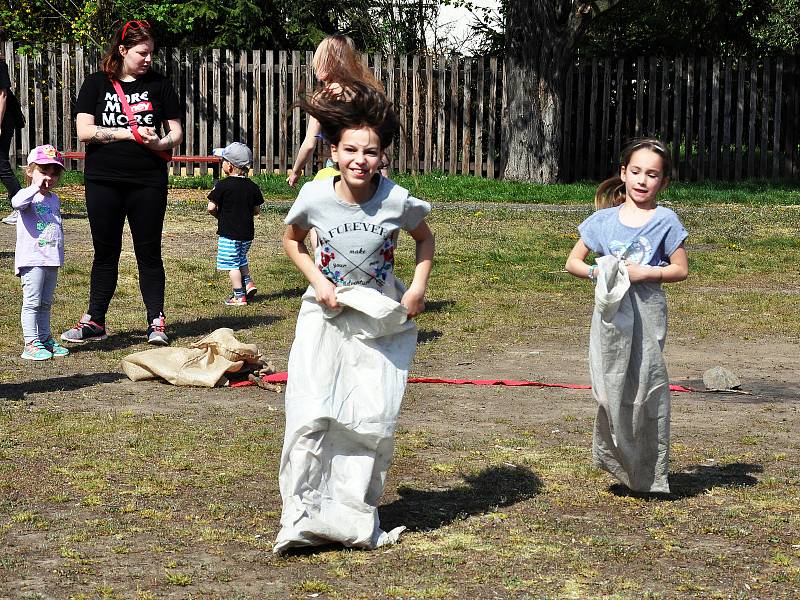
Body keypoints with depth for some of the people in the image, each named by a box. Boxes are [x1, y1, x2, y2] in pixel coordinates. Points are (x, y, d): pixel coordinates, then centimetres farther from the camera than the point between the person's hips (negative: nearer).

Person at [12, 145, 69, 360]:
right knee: (32, 302, -7)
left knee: (45, 303, 15)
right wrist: (36, 187, -29)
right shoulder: (28, 195, -7)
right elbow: (16, 203, -32)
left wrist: (60, 251, 21)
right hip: (32, 259, -7)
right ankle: (31, 344, -6)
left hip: (51, 261, 7)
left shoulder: (54, 199, 16)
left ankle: (45, 339, 22)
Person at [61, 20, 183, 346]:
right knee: (106, 252, 8)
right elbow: (84, 131, -6)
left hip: (148, 182, 0)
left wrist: (159, 143, -15)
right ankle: (95, 321, 14)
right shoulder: (97, 84, 4)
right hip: (103, 181, 0)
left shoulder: (159, 85, 6)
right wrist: (129, 133, -14)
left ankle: (156, 322, 10)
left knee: (149, 252, 4)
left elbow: (176, 132, 7)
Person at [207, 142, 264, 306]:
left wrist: (218, 215, 6)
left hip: (228, 232, -5)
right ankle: (248, 283, 14)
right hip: (247, 232, 5)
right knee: (241, 259, 27)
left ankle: (239, 297, 2)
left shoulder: (222, 185, -13)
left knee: (232, 263, 2)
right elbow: (257, 210, 6)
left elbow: (211, 207, -14)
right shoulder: (252, 187, 1)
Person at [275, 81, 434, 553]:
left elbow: (425, 237, 7)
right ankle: (303, 516, 0)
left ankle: (355, 519, 12)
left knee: (372, 419, 0)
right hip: (327, 316, 0)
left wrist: (419, 286, -6)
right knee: (313, 415, -8)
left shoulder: (397, 200, -15)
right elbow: (293, 241, 8)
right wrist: (317, 281, -7)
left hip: (383, 321, 0)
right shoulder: (315, 197, -13)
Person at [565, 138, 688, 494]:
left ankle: (649, 474, 9)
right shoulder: (604, 219, 8)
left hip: (647, 314, -2)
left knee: (645, 388, -3)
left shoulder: (665, 220, 2)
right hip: (610, 314, 2)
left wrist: (647, 272, -13)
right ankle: (616, 459, 17)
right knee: (610, 389, -1)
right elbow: (573, 262, 11)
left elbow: (681, 269, 3)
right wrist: (597, 272, -9)